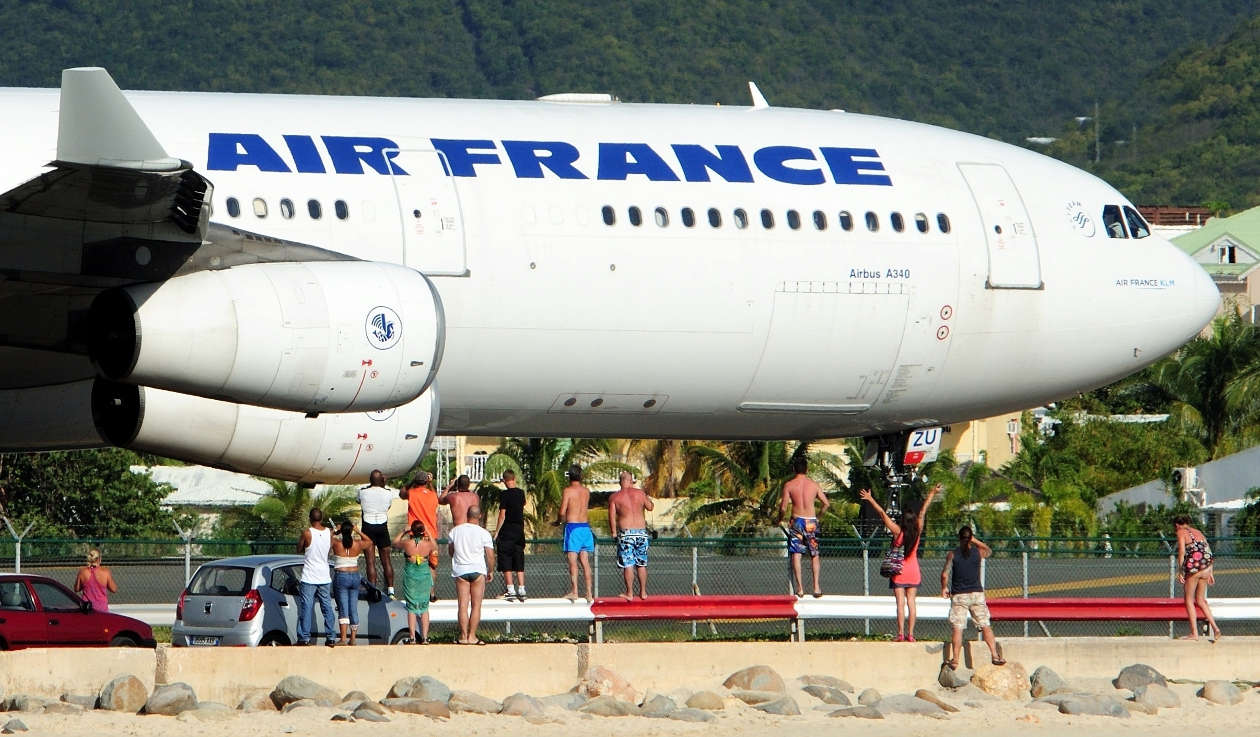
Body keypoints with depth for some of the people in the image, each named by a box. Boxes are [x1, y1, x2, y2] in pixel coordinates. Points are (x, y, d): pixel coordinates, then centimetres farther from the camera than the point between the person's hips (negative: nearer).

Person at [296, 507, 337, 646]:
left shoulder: (307, 533, -13)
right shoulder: (329, 533, -1)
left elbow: (299, 549, 1)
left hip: (309, 577, -4)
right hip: (324, 577, 4)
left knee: (306, 608, 0)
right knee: (327, 607, 9)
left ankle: (304, 638, -2)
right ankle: (331, 638, 8)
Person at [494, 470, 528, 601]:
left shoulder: (505, 495, -12)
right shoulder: (521, 493, 5)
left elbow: (502, 515, -13)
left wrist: (496, 533, -7)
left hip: (507, 531, -5)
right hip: (519, 531, 5)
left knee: (506, 562, -1)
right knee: (519, 562, 9)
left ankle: (510, 591, -6)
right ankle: (521, 590, 4)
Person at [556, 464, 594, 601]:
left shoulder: (568, 490, -8)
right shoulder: (586, 491, 8)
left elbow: (562, 512, -11)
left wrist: (558, 521, 7)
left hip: (572, 527, -5)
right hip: (585, 527, 5)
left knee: (572, 561, -5)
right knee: (585, 561, 7)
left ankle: (574, 592, -10)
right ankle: (588, 592, 5)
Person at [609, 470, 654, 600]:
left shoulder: (614, 497, -3)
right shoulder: (640, 493, 2)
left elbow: (612, 517, -6)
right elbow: (650, 507, 16)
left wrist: (614, 532, 6)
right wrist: (649, 499, 36)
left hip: (626, 533, -3)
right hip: (641, 532, 3)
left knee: (628, 565, 0)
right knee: (641, 564, 11)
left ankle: (630, 593, -1)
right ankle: (643, 592, 15)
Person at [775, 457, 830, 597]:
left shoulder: (789, 485, -4)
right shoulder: (814, 485, 3)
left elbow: (783, 507, -6)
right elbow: (826, 503, 5)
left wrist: (779, 519, 14)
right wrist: (818, 516, 23)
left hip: (797, 521, -2)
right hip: (811, 522, 2)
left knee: (796, 554, 3)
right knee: (814, 555, 12)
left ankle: (799, 588, -3)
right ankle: (816, 587, 6)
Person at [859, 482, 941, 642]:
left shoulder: (897, 531, -14)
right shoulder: (917, 532, -6)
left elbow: (883, 514, -13)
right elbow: (923, 512, 3)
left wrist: (870, 499, -8)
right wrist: (932, 494, 12)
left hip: (899, 570, -3)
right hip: (913, 571, 3)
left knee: (901, 602, -6)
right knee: (911, 601, 4)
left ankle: (901, 634, -11)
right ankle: (910, 634, 0)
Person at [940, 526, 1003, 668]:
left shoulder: (952, 554, -4)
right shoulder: (978, 552, 1)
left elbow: (945, 574, -11)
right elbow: (989, 551, 24)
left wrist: (944, 588, 5)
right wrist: (976, 541, 24)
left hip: (959, 595, -1)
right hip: (977, 593, 1)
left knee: (958, 628, 0)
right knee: (985, 626, 7)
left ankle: (955, 659, -2)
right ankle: (994, 655, 3)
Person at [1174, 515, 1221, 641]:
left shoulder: (1181, 532, 1)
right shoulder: (1198, 532, 20)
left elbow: (1182, 551, -12)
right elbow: (1209, 552, 17)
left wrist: (1180, 571, -9)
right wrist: (1210, 572, 19)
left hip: (1193, 568, -6)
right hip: (1206, 569, 6)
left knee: (1189, 600, 5)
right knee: (1200, 600, 17)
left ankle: (1194, 633, 2)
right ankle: (1215, 629, 7)